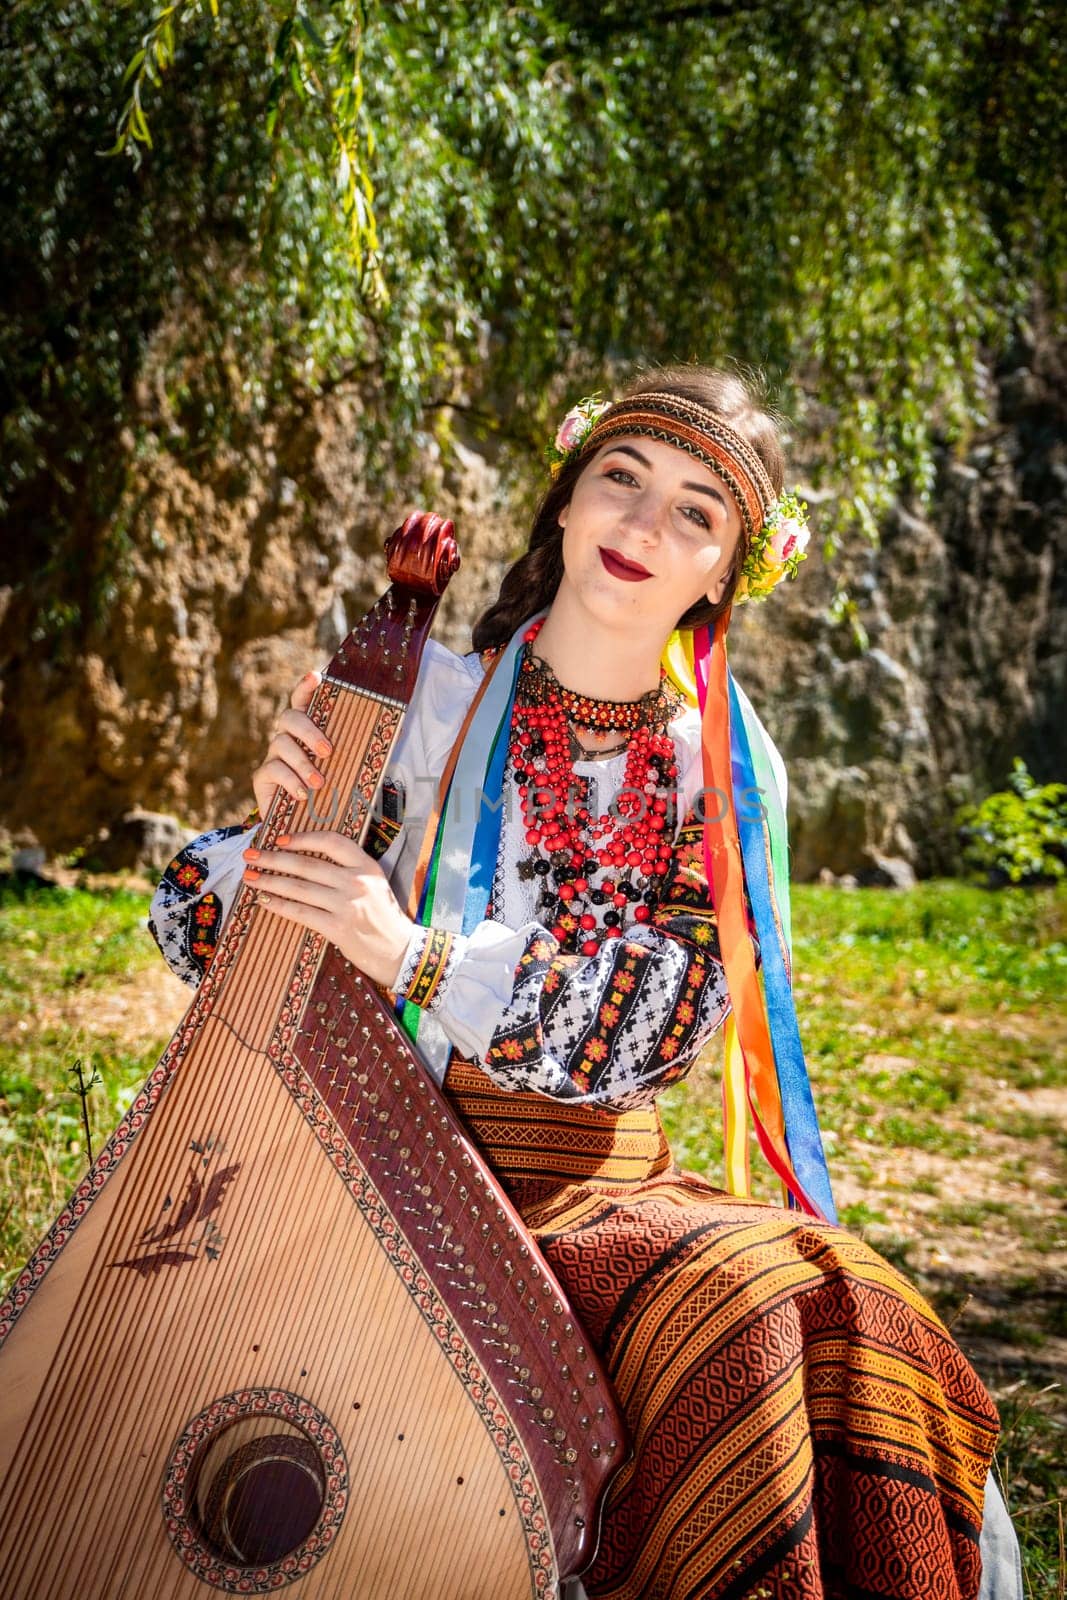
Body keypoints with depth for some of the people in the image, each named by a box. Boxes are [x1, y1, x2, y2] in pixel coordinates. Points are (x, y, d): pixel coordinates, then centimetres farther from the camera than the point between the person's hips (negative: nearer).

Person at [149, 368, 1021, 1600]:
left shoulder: (725, 773, 4)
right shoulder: (424, 696, -1)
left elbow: (660, 1019, -10)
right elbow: (199, 930, 3)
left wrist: (411, 957, -22)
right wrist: (280, 817, -20)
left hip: (601, 1183, 3)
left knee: (844, 1319, -22)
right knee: (735, 1316, -26)